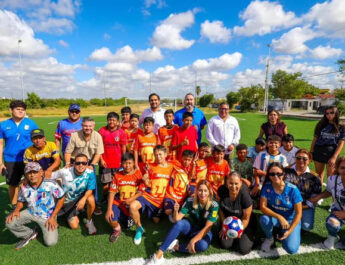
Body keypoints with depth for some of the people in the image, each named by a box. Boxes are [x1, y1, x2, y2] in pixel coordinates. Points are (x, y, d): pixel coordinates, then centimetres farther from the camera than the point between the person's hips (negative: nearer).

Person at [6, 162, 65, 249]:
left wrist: (53, 217, -14)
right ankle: (29, 234, 9)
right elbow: (21, 201, 10)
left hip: (47, 216, -4)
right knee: (10, 222, -17)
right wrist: (16, 210, -14)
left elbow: (61, 198, -13)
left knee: (50, 242, -15)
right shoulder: (24, 187, -8)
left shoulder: (51, 184, -22)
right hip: (31, 213, 4)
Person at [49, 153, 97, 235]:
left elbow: (90, 189, -21)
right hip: (67, 202, 1)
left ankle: (89, 221, -6)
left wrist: (83, 199, -39)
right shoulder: (65, 172, -22)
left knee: (91, 199, -34)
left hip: (80, 198, 0)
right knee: (74, 226, -3)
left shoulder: (90, 173, -24)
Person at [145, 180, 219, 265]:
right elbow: (177, 219, -15)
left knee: (202, 245, -37)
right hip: (190, 227, 2)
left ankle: (175, 246, -19)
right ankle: (158, 255, -33)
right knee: (179, 223, -33)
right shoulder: (190, 201, -14)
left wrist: (193, 240, -32)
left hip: (203, 232, -1)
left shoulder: (214, 205, -19)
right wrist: (176, 211, -37)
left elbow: (207, 227, -22)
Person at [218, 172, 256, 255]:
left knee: (244, 249, -11)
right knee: (225, 245, -8)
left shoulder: (245, 196, -30)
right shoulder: (221, 190, -22)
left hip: (244, 224, -2)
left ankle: (250, 235, 20)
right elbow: (220, 208, -5)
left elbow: (245, 219, -17)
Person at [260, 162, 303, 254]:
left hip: (291, 220, -1)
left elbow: (298, 213, -15)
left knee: (291, 249, -21)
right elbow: (262, 207, -18)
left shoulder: (292, 189, -21)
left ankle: (283, 233, 15)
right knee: (264, 219, -34)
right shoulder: (267, 186, -17)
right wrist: (280, 217, -31)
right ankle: (269, 238, 1)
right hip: (274, 217, 1)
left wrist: (289, 231, -20)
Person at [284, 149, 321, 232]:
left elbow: (316, 196, 0)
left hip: (306, 206, 1)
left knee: (306, 226, -18)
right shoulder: (286, 171, 0)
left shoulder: (313, 176, 0)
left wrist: (304, 206, -10)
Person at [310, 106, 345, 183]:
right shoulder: (321, 125, 6)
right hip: (318, 152, 3)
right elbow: (315, 139, 6)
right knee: (319, 174, 14)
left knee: (330, 176, 4)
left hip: (331, 153, -3)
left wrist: (334, 157, -13)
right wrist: (311, 152, 2)